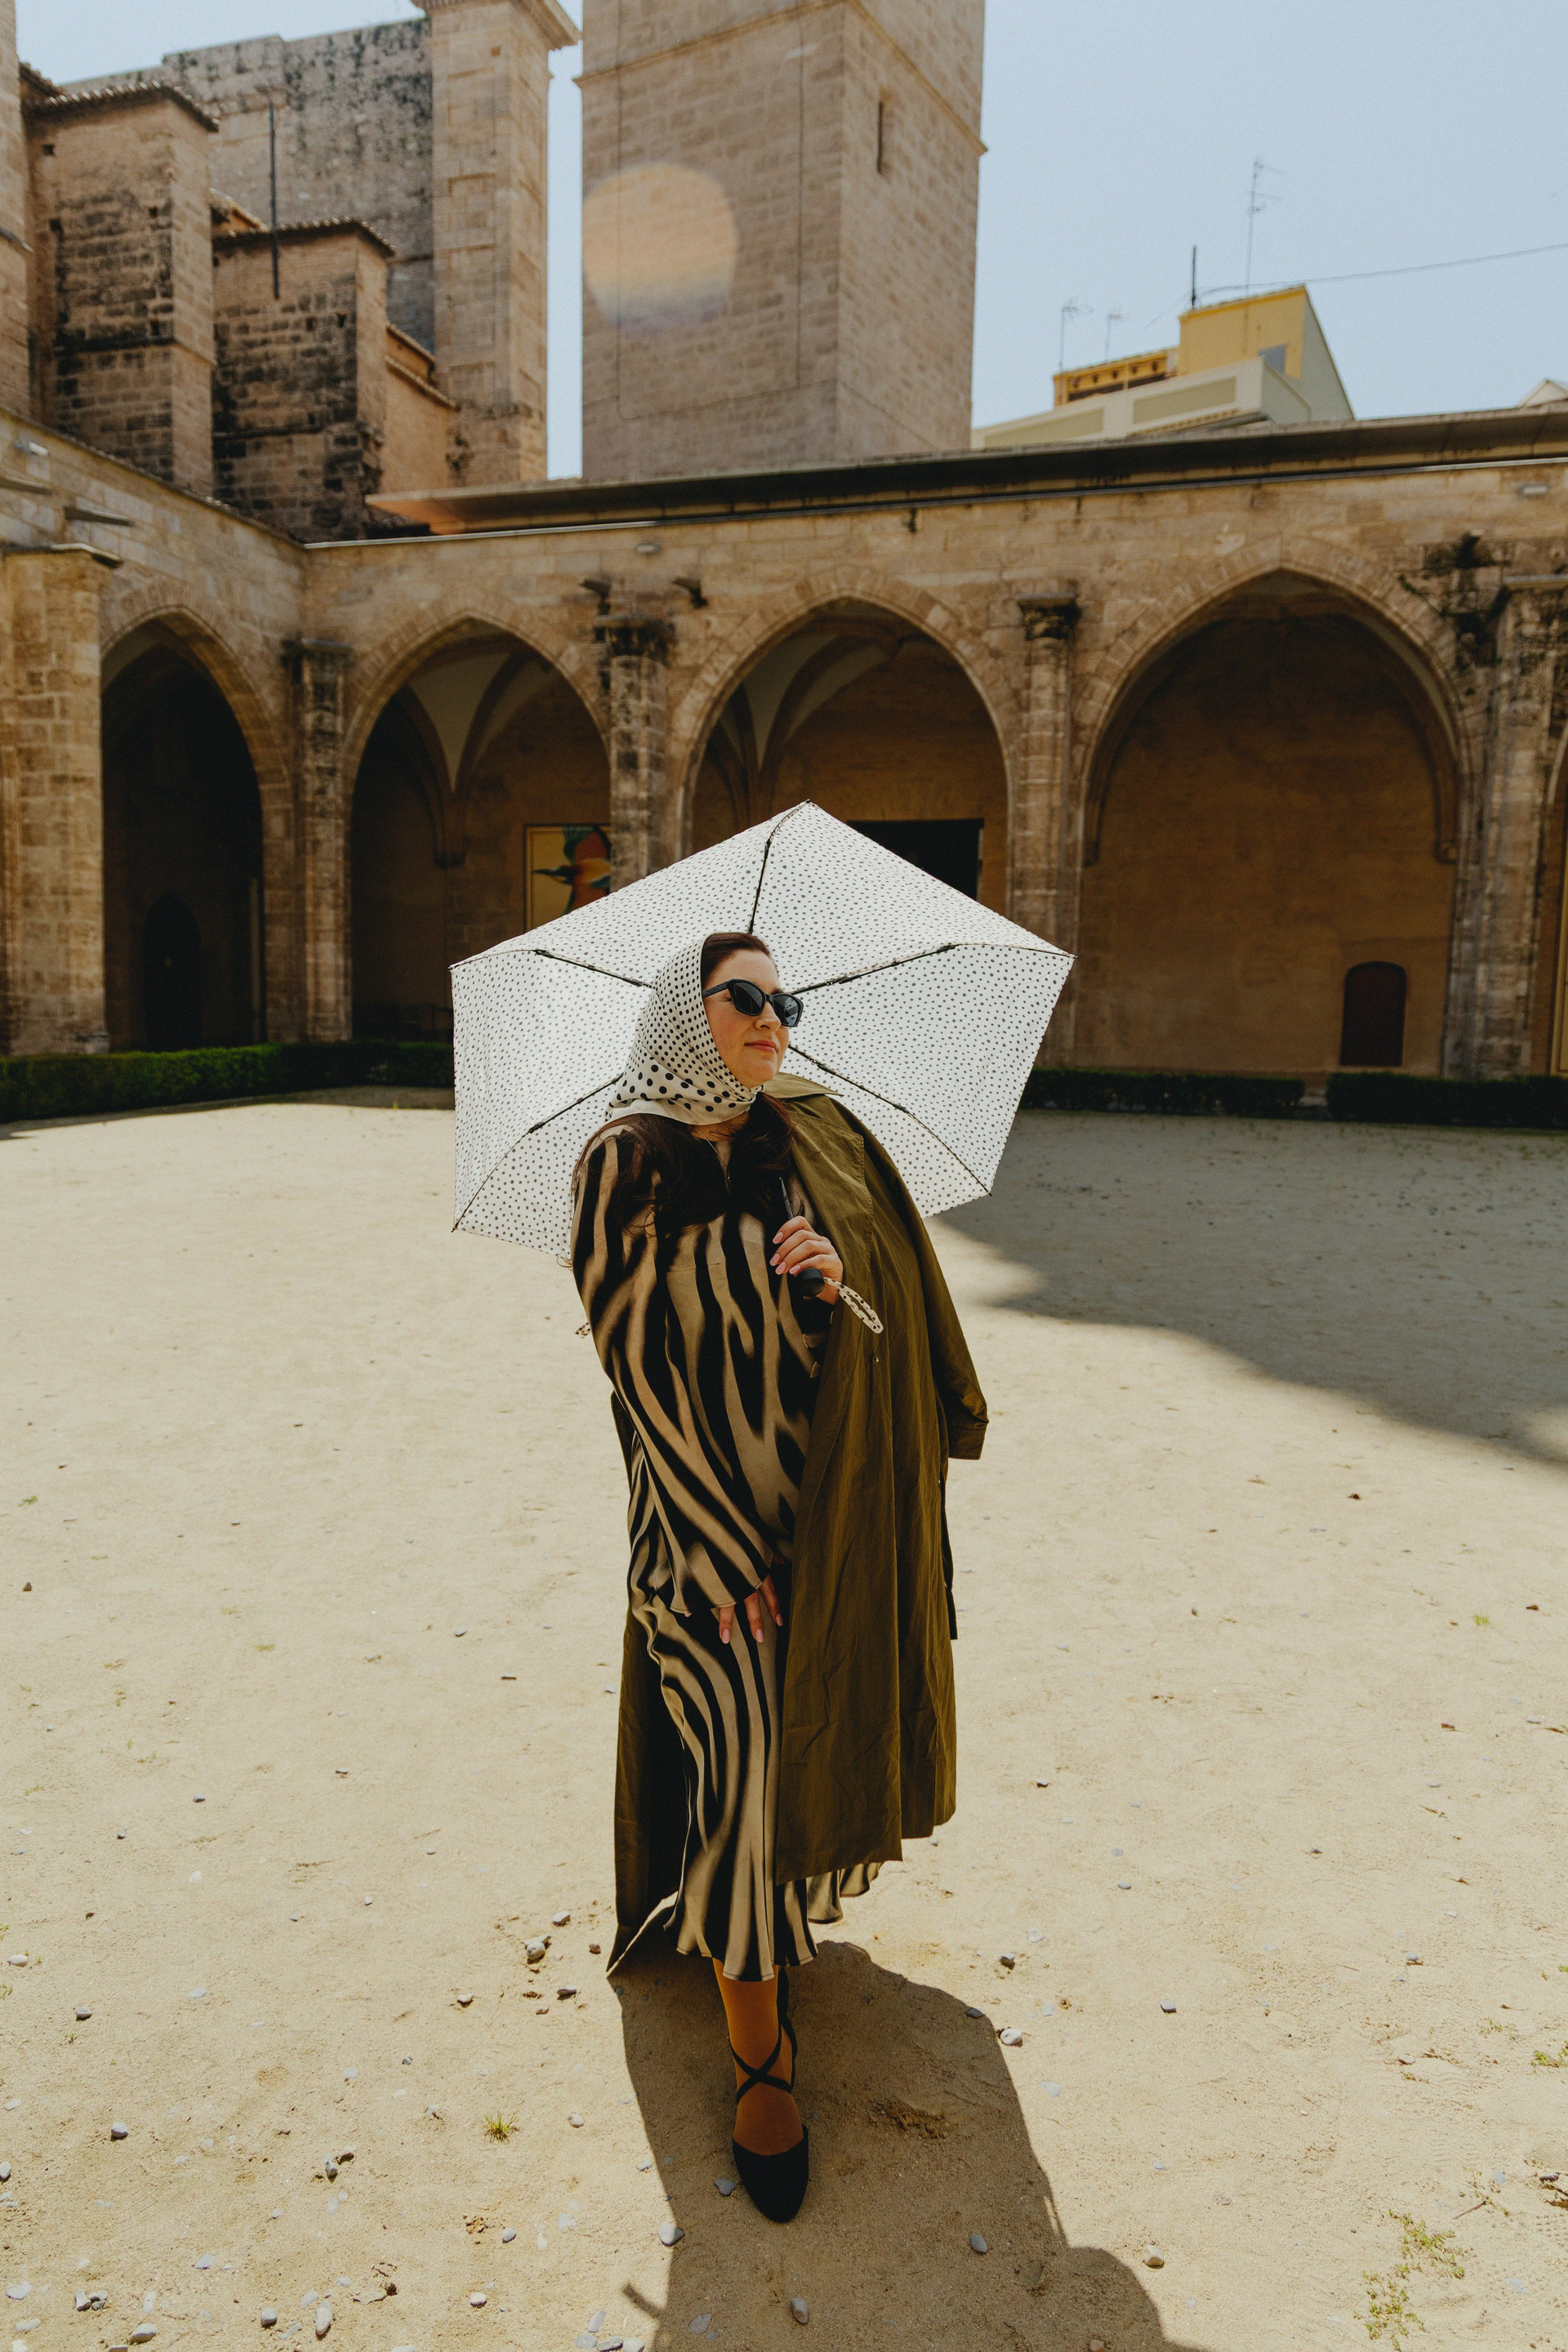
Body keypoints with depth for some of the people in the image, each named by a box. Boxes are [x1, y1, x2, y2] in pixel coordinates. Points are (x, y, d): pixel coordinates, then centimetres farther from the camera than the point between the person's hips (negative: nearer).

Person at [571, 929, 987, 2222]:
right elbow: (642, 1357, -11)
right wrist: (726, 1551, -13)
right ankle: (761, 2055, 18)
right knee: (737, 1760, 0)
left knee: (816, 1721, 17)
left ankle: (783, 1894, 48)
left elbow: (901, 1291, 5)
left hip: (828, 1497, 4)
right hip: (707, 1505, -4)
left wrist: (843, 1280, -16)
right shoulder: (624, 1169, -9)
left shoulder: (821, 1139, 2)